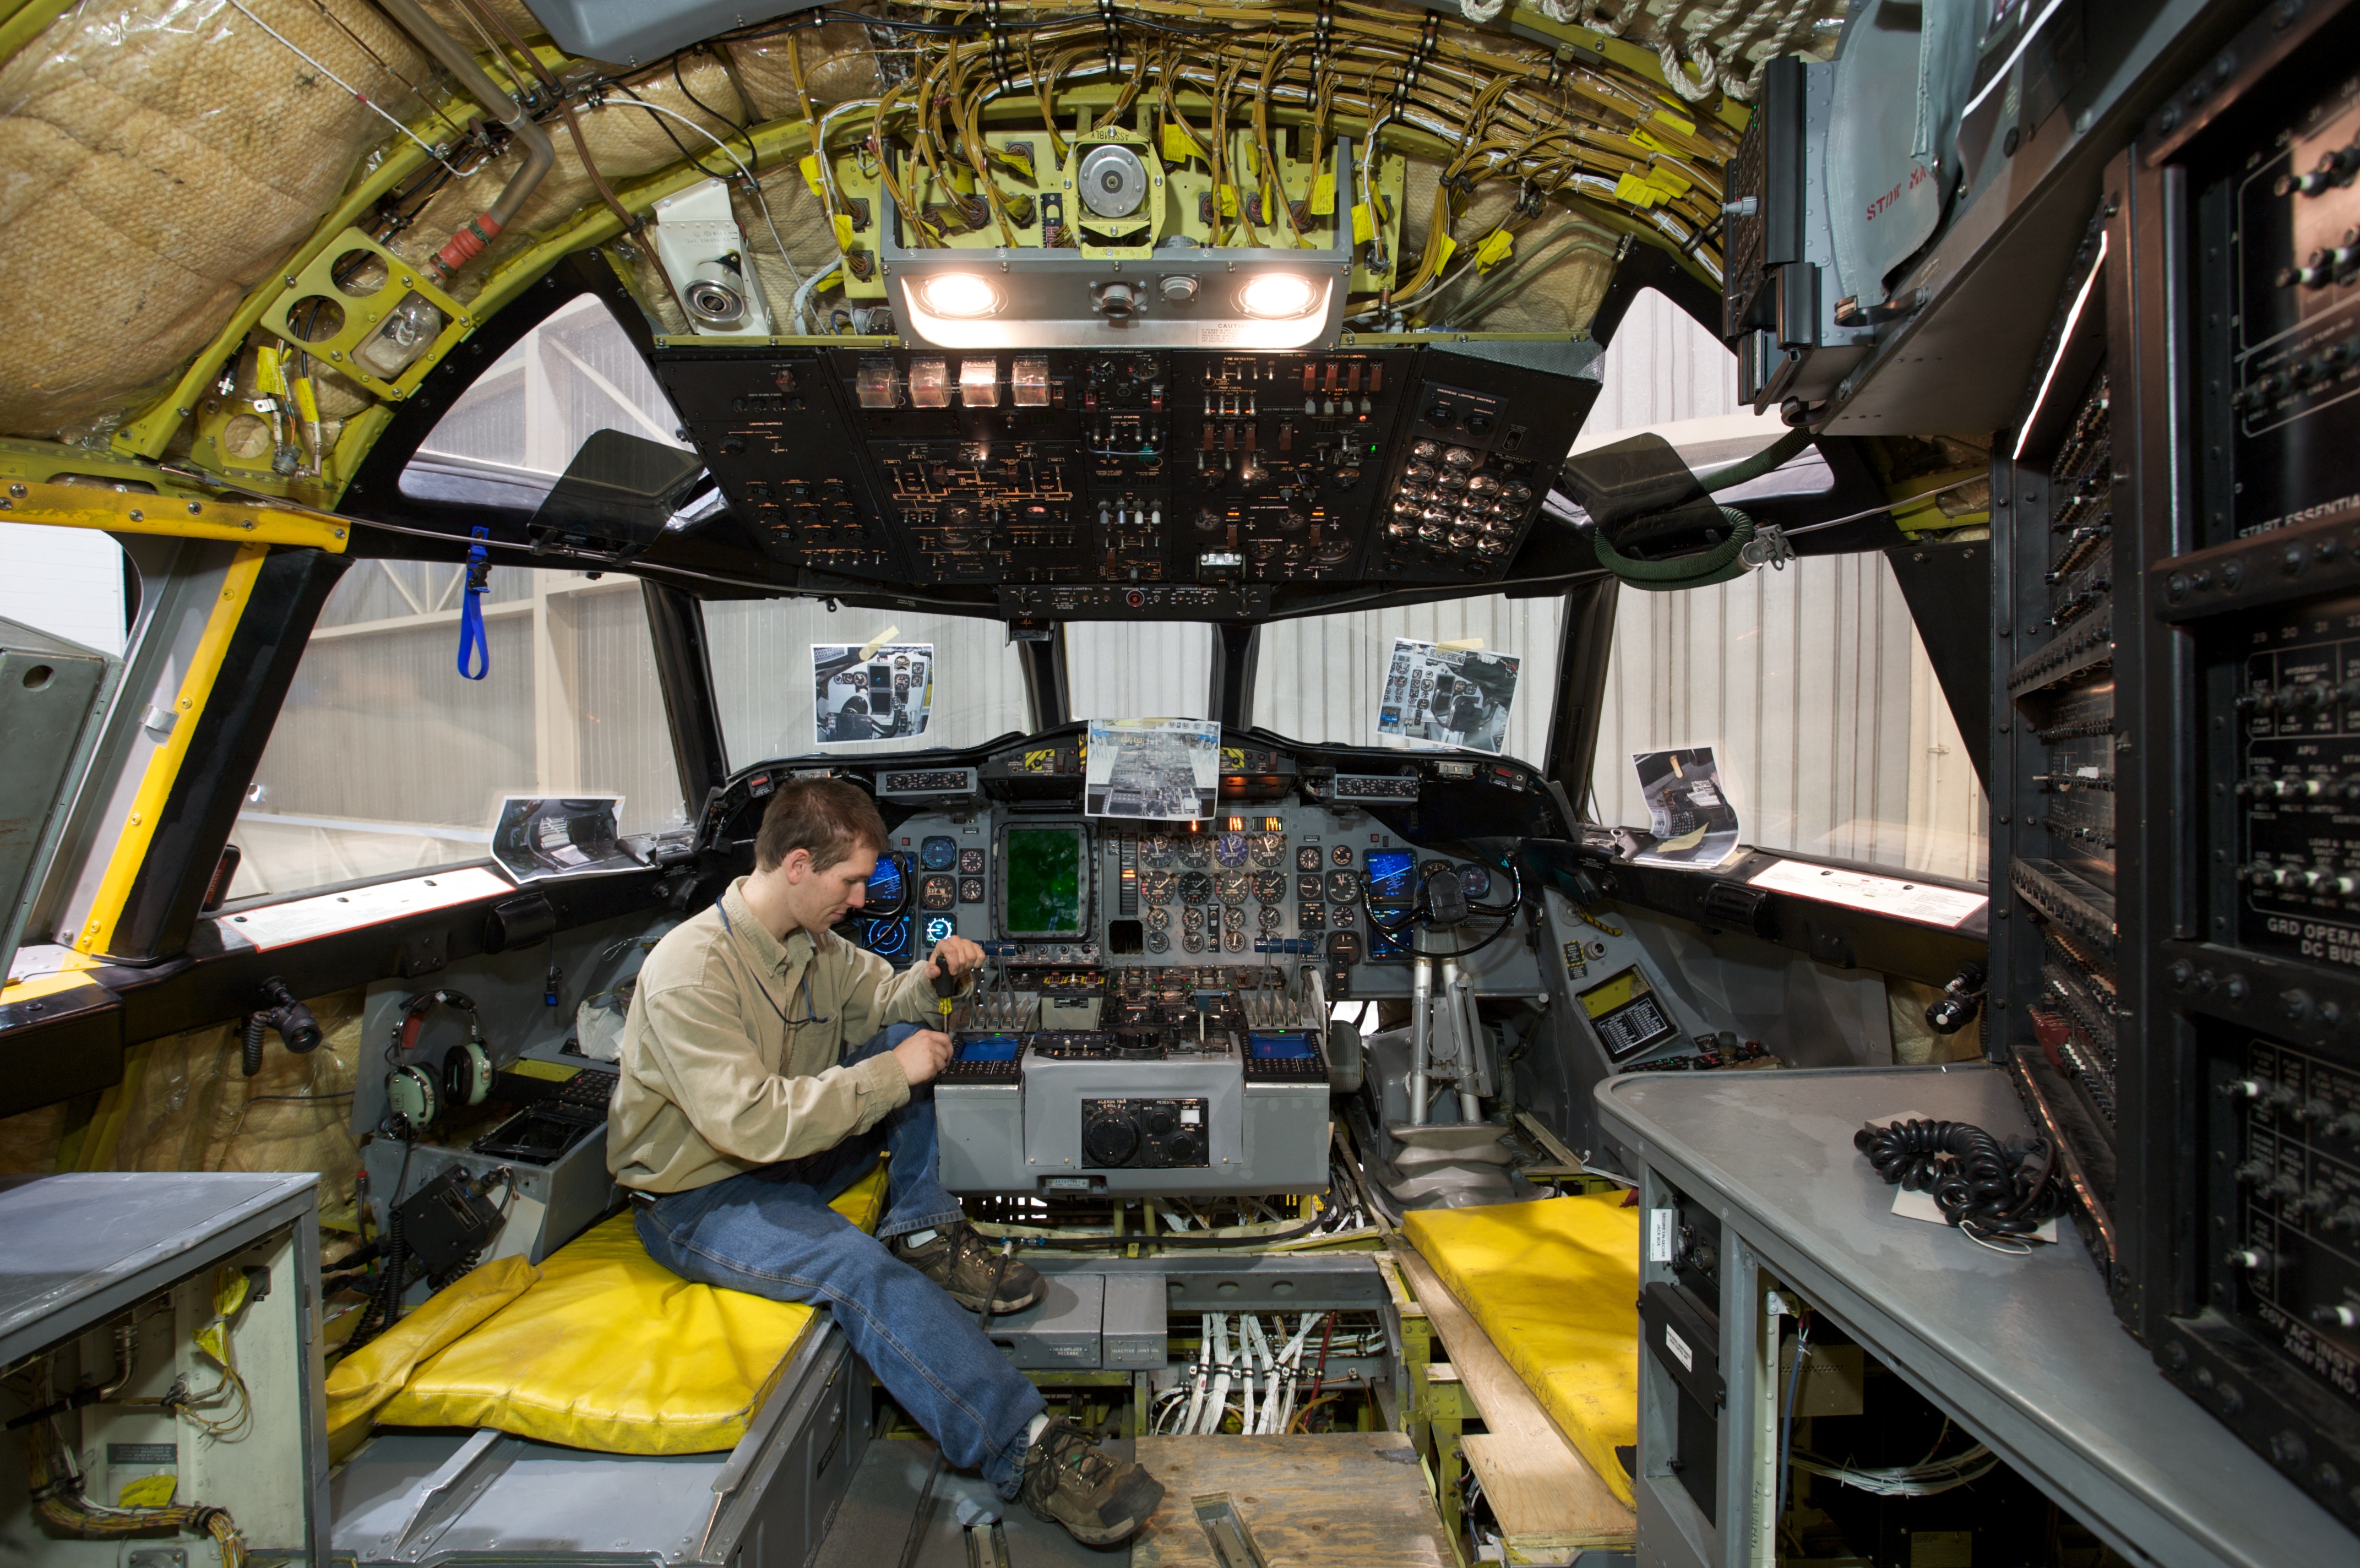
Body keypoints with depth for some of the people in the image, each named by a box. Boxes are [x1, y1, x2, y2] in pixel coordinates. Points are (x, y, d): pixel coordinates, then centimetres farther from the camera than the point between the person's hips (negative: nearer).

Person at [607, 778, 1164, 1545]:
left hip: (795, 1156, 8)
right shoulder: (690, 972, -27)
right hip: (701, 1199, -8)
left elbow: (878, 1002, 13)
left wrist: (932, 977, -10)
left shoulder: (812, 942, -1)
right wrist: (891, 1075, -28)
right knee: (860, 1268, -33)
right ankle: (1030, 1452, -30)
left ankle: (927, 1233, -9)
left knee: (910, 1032, -4)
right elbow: (753, 1122, -33)